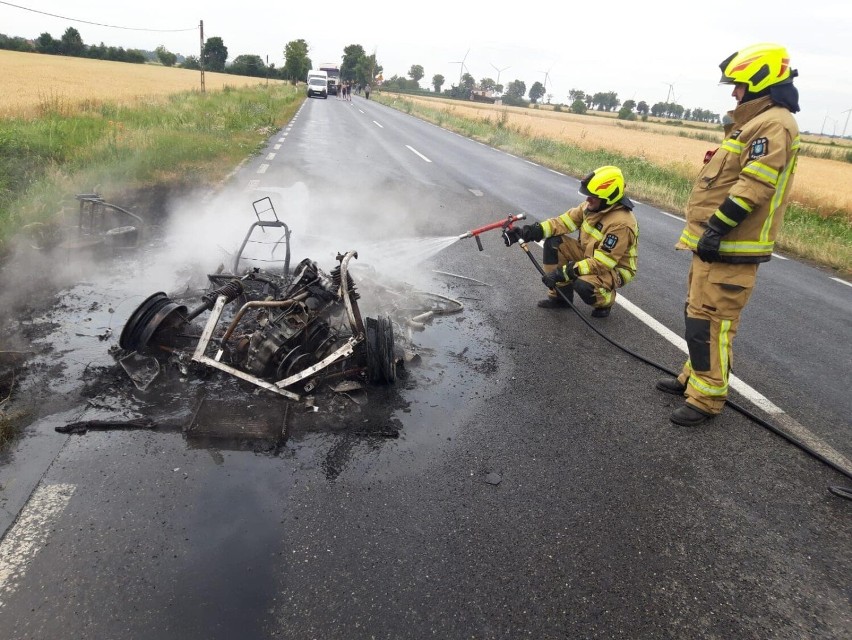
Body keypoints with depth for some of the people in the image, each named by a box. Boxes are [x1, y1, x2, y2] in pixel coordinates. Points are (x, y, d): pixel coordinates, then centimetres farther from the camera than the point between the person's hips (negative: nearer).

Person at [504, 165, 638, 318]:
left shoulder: (621, 224, -32)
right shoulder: (593, 205, -10)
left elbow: (601, 263, -33)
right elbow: (564, 221, -8)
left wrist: (564, 272, -36)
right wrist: (535, 230, -24)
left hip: (614, 270, -7)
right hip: (589, 254, 7)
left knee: (583, 285, -37)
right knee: (553, 243, -11)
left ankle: (605, 301, 1)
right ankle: (560, 295, 1)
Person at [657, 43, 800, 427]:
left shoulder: (773, 124, -14)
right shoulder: (758, 122, 20)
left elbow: (753, 186, -23)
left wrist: (717, 228, -24)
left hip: (728, 248, -11)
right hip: (716, 243, 11)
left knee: (708, 322, -9)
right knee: (700, 314, 18)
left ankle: (706, 398, -1)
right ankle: (695, 377, 32)